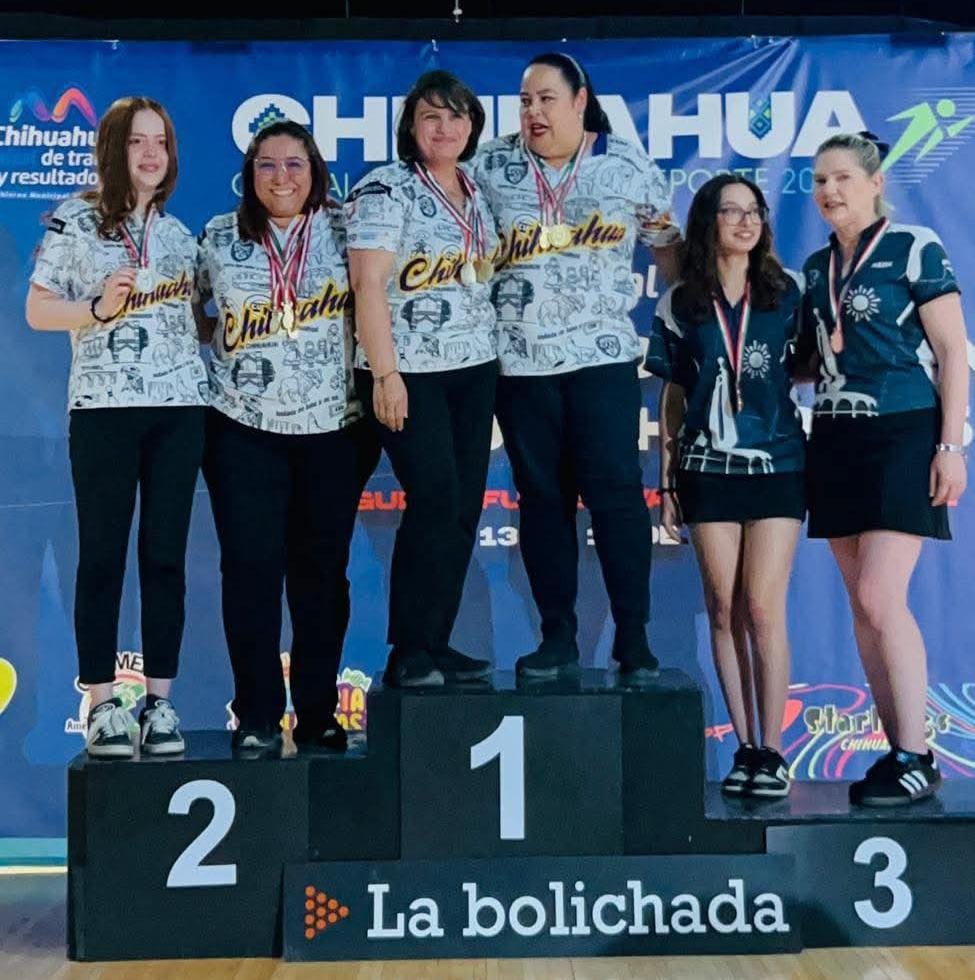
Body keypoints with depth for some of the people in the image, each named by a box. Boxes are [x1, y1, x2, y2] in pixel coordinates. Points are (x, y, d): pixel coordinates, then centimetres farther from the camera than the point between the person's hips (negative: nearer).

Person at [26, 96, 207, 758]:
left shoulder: (178, 234, 16)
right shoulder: (75, 223, 3)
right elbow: (37, 311, 0)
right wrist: (98, 309, -14)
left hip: (180, 405, 4)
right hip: (102, 406, -3)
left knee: (166, 554, 3)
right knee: (102, 554, -1)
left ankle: (160, 700, 9)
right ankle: (102, 704, 6)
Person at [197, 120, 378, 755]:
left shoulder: (343, 230, 4)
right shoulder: (220, 238, 7)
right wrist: (219, 335, 5)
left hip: (334, 428, 0)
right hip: (244, 428, 0)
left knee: (322, 572, 5)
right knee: (251, 567, -4)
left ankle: (319, 713, 17)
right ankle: (257, 718, 6)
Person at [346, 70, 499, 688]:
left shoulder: (476, 193, 15)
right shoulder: (386, 190, -6)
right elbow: (368, 282, -13)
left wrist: (500, 359, 14)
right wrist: (384, 373, -20)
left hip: (475, 366, 7)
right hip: (410, 369, -7)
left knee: (465, 508, 4)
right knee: (436, 500, -14)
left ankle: (436, 644, 13)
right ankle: (407, 653, -5)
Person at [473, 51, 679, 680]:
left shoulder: (629, 166, 3)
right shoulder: (492, 166, 4)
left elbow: (666, 242, 12)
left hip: (602, 354, -1)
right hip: (520, 361, 2)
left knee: (615, 490, -5)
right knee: (542, 497, 6)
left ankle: (634, 637, 5)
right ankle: (558, 636, 15)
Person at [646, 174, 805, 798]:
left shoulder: (788, 292, 6)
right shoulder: (680, 304, 6)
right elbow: (673, 397, 9)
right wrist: (665, 478, 6)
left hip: (777, 466, -1)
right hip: (707, 469, 1)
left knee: (762, 606, -6)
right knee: (724, 608, 2)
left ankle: (773, 751, 3)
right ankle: (744, 747, 12)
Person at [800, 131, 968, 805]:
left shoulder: (915, 248, -3)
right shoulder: (816, 267, 14)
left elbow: (953, 352, -6)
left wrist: (951, 446, -13)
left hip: (903, 437, -6)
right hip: (837, 442, 6)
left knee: (881, 598, -14)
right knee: (864, 607, 5)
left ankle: (917, 759, -5)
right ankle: (899, 750, 13)